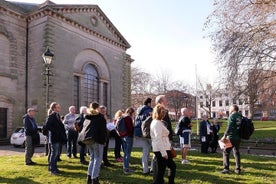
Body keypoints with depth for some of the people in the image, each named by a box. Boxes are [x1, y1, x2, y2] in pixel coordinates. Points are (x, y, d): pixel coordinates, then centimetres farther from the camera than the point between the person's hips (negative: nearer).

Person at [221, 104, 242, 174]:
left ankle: (226, 169, -2)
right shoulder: (240, 116, 13)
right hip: (238, 138, 8)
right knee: (237, 153, 15)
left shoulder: (232, 116, -12)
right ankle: (238, 169, 18)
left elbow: (229, 127, -20)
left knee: (226, 152, 0)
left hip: (231, 137, -8)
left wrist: (225, 136, -19)